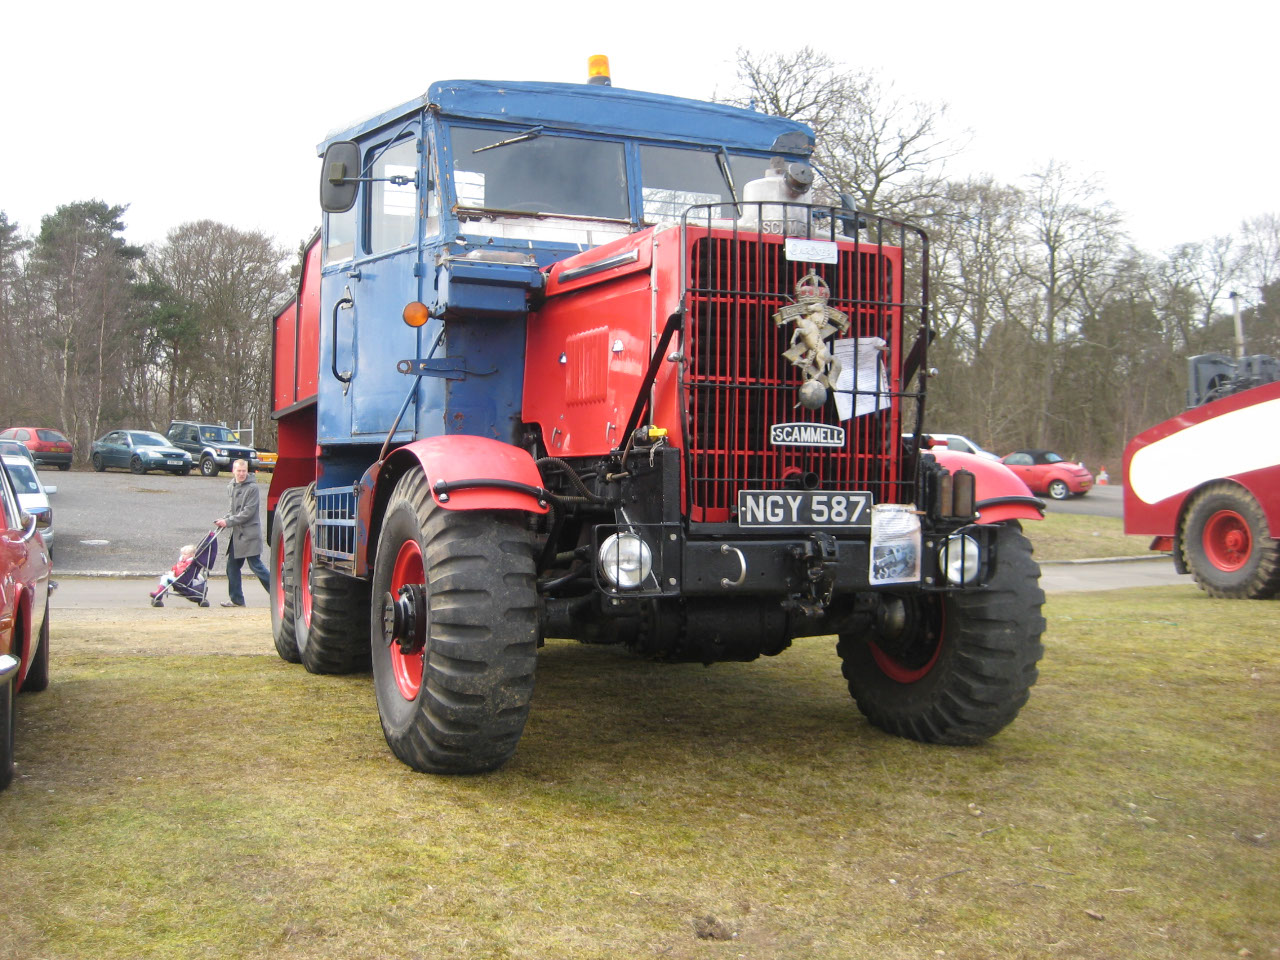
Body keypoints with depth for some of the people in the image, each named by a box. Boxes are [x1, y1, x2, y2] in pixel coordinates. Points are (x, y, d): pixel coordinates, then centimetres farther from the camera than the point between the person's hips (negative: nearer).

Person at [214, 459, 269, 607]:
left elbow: (248, 512, -15)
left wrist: (228, 522, -15)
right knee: (232, 566, 8)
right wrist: (223, 520, 2)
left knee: (256, 565, -8)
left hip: (250, 533, -8)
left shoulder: (252, 487, -11)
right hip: (237, 534, 8)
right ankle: (236, 599, 15)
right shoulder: (231, 487, 12)